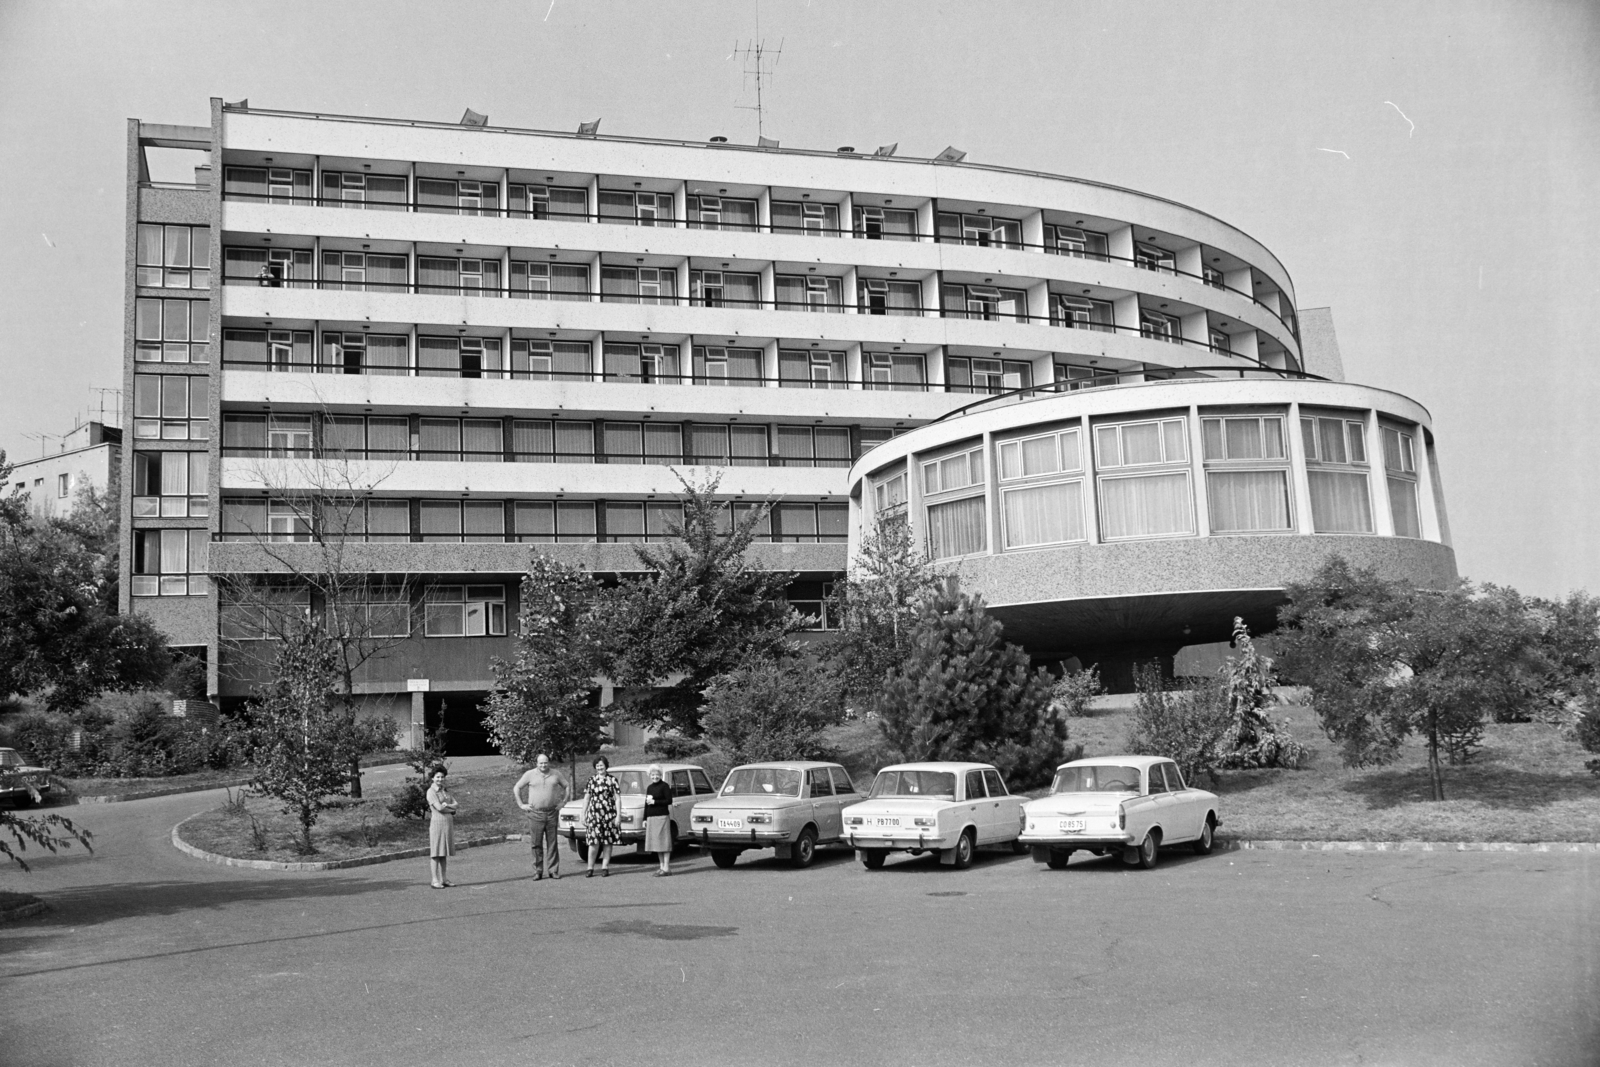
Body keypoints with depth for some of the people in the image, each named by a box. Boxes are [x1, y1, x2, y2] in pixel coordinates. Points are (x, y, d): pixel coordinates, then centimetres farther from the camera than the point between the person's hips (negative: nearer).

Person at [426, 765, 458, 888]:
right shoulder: (431, 792, -7)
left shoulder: (444, 791, 15)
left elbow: (455, 805, 7)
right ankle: (435, 881, -2)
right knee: (436, 854, -4)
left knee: (444, 854, 9)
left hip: (448, 823, 7)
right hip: (437, 823, -7)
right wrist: (451, 809, -5)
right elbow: (439, 808, -17)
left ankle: (443, 879, 13)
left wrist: (445, 805, -11)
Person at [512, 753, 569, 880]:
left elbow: (567, 786, 18)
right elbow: (516, 788, 8)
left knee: (552, 844, 3)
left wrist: (563, 802, 10)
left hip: (552, 814, 1)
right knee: (536, 844, 0)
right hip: (535, 814, -1)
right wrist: (521, 805, 3)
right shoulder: (530, 775, 2)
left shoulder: (555, 775, 7)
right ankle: (538, 871, 6)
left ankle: (553, 870, 7)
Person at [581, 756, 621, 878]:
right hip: (594, 814, 1)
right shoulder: (591, 781, 9)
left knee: (607, 842, 3)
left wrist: (618, 816, -4)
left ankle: (605, 868, 11)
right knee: (594, 842, -7)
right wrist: (583, 815, 6)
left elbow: (617, 799, 2)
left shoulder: (612, 780, 3)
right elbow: (586, 799, 11)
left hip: (609, 814, -1)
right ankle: (590, 868, 0)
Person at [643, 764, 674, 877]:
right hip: (651, 818, 7)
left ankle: (666, 868, -4)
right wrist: (645, 819, 15)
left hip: (662, 817, -7)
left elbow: (669, 801, -11)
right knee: (656, 843, 9)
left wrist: (655, 802, -14)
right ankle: (662, 866, 16)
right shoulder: (649, 787, 15)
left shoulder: (665, 786, -5)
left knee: (664, 842, -5)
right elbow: (646, 804, 18)